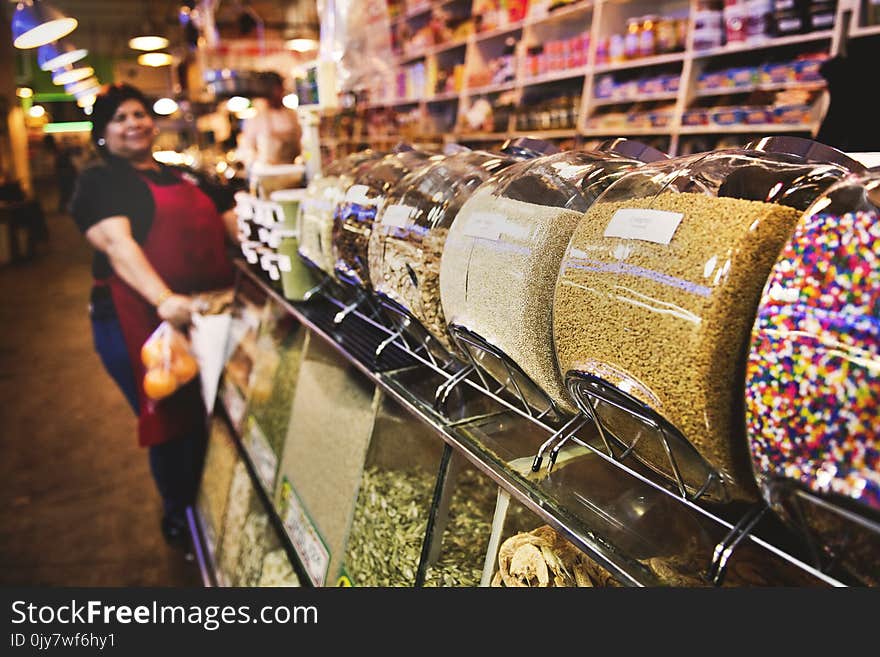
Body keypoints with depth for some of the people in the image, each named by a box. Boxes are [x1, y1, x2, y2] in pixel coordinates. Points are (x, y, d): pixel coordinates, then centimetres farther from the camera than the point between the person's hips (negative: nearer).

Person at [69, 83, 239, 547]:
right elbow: (117, 243, -19)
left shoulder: (185, 177, 17)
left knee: (211, 416, 16)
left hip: (209, 317, 6)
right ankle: (178, 512, 32)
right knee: (171, 421, 7)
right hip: (144, 324, -5)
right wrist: (163, 299, -36)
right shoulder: (99, 182, -2)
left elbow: (234, 221, 13)